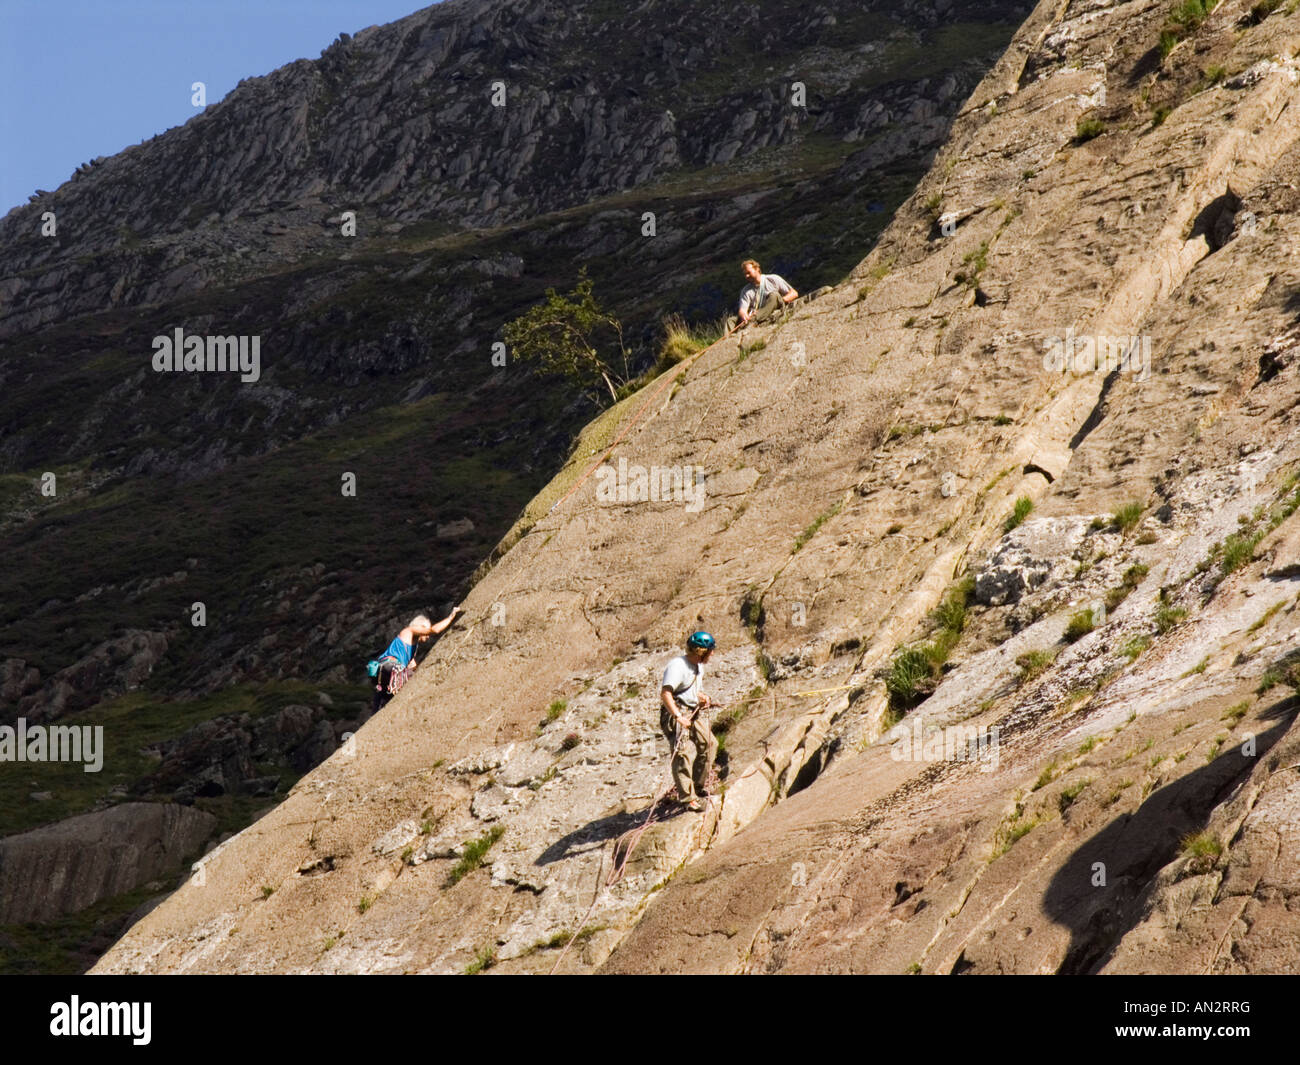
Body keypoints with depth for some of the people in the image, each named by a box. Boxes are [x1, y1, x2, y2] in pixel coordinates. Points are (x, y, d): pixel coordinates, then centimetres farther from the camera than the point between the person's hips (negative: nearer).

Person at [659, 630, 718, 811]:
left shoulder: (698, 666, 12)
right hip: (678, 714, -9)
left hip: (695, 713, 9)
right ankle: (689, 798, -12)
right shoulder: (677, 666, -19)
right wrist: (678, 716, -37)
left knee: (709, 745, 11)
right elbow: (665, 693, -29)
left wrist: (701, 696, 9)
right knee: (684, 754, -13)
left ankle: (699, 787, 28)